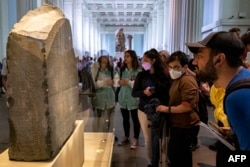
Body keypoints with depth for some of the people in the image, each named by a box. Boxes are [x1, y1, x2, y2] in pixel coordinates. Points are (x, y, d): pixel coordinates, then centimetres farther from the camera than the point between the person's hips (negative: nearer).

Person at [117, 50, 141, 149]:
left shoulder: (138, 71, -10)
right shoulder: (122, 70, 9)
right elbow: (117, 82, 10)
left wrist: (128, 82, -21)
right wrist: (119, 82, -11)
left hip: (133, 98, -5)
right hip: (123, 98, 6)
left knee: (135, 119, 6)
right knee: (125, 119, 16)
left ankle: (135, 139, 19)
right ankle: (126, 137, 31)